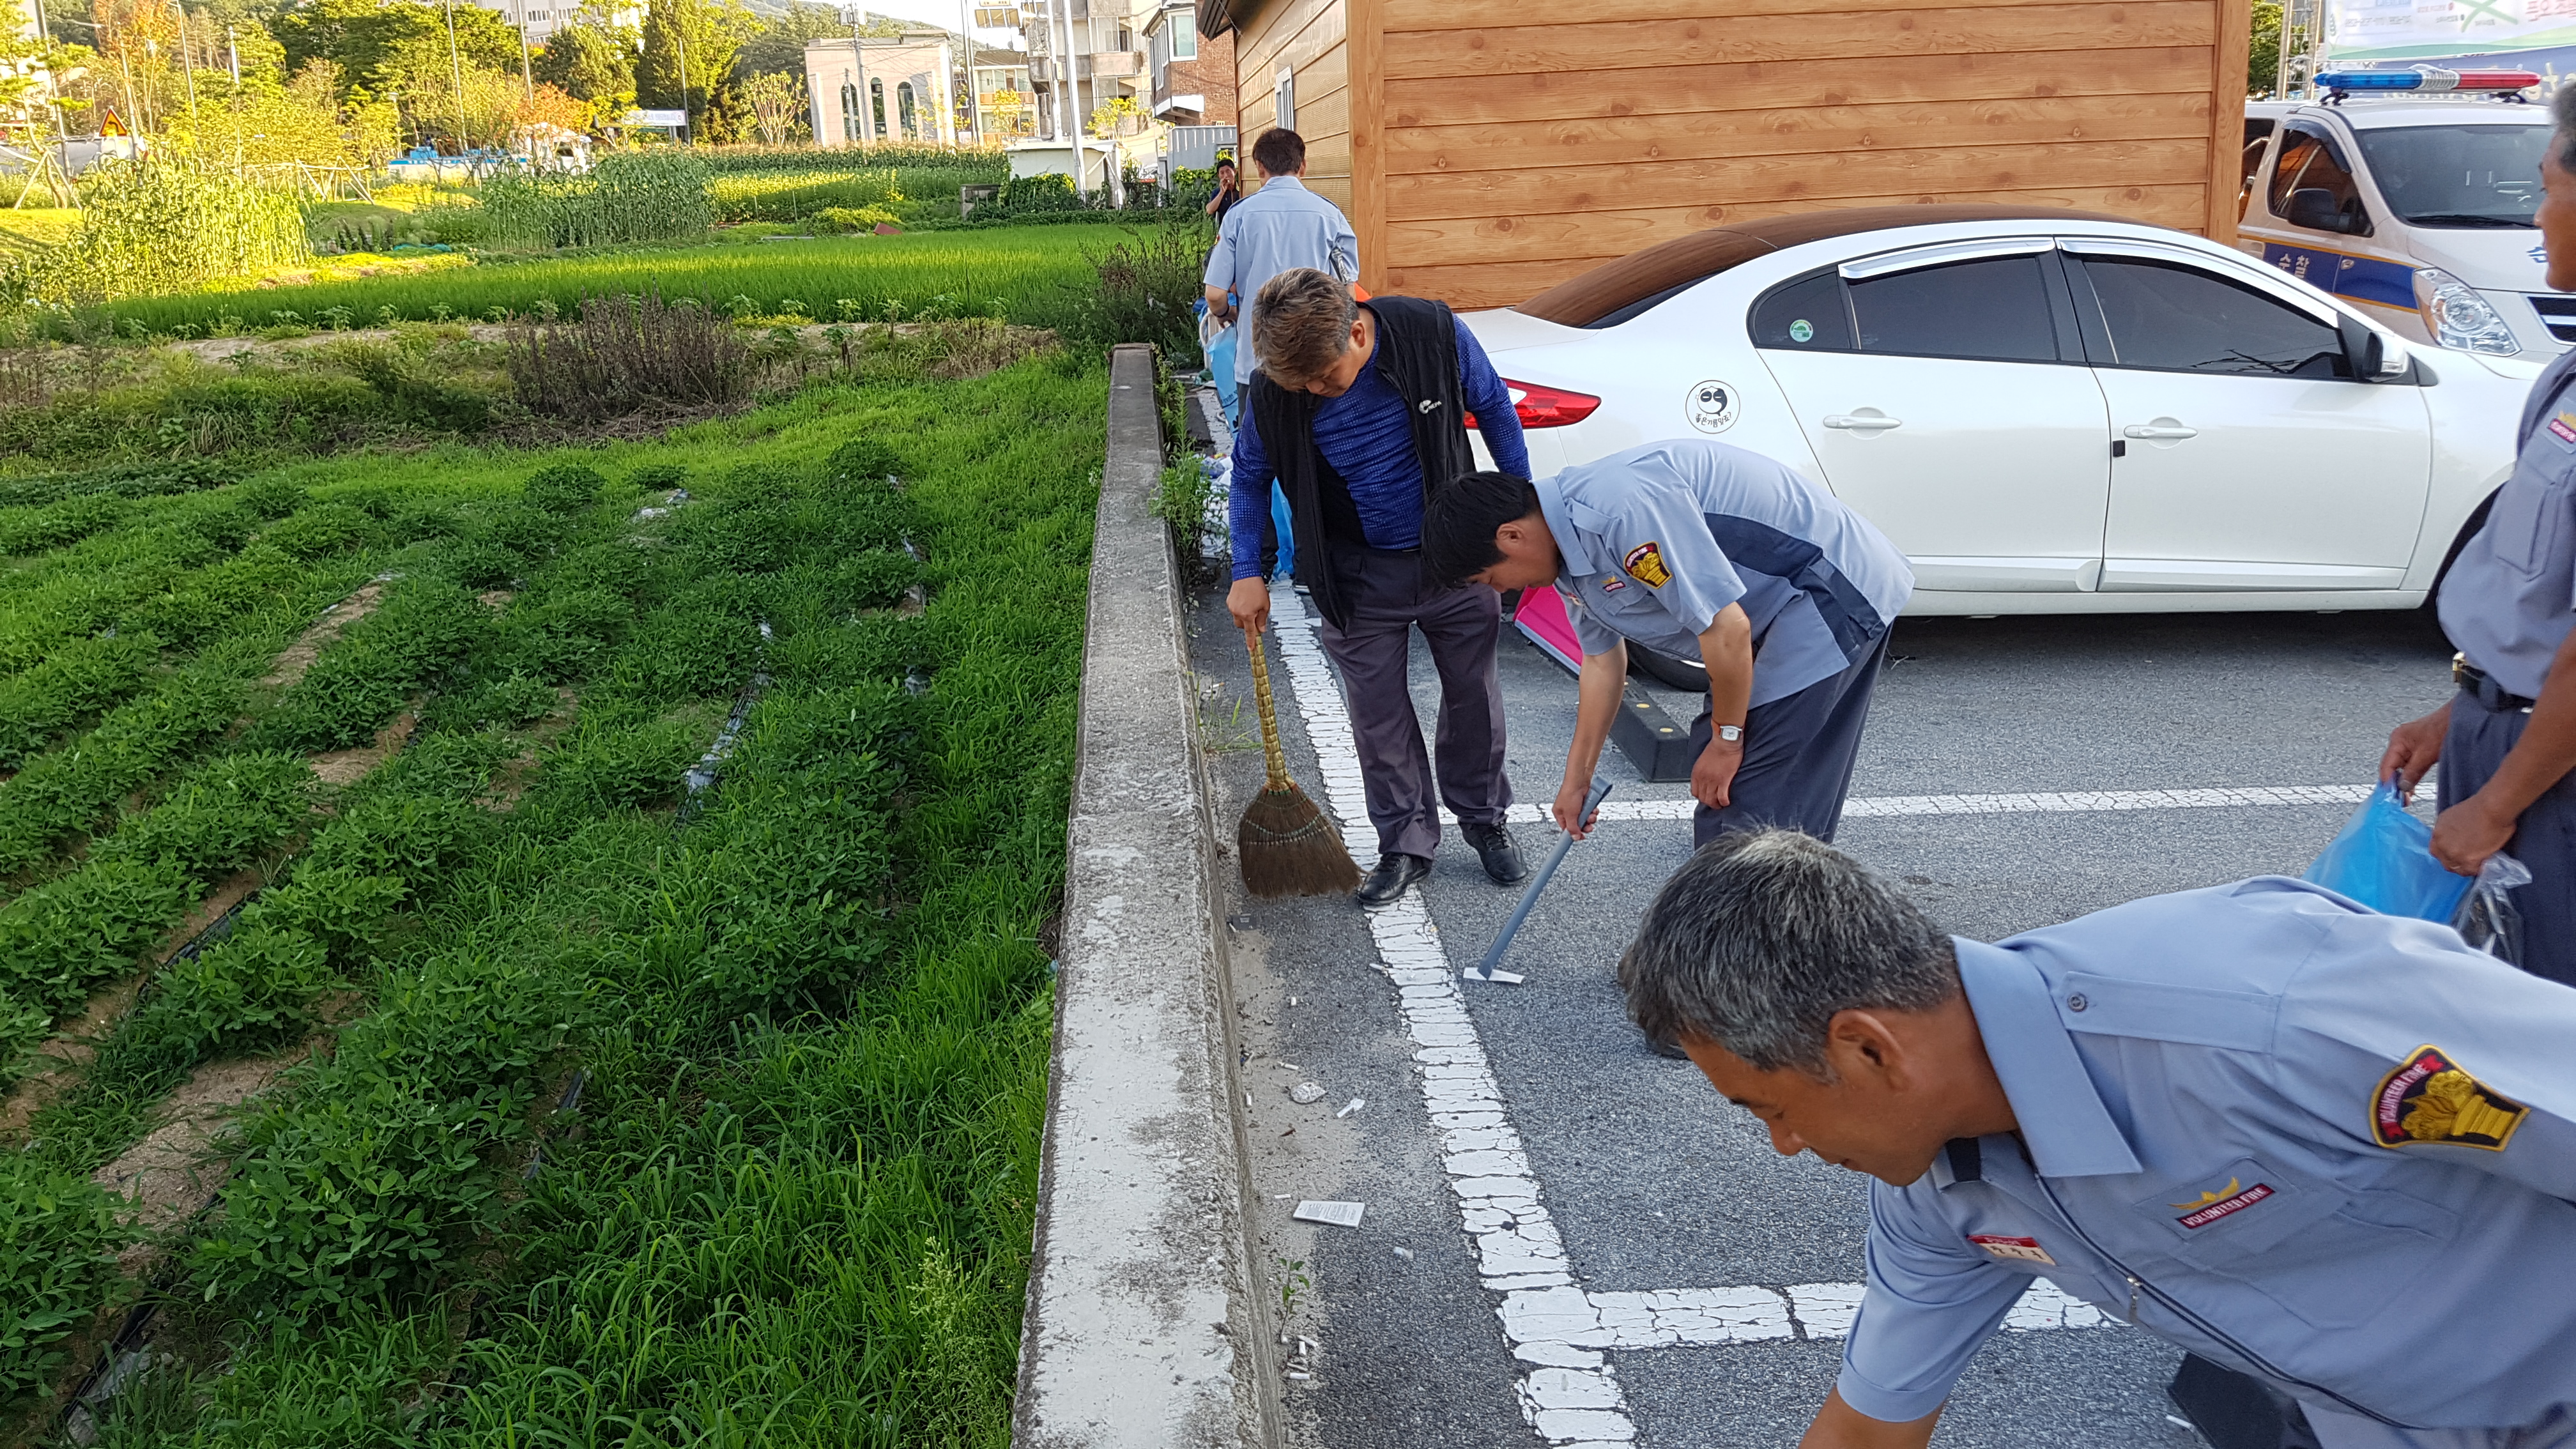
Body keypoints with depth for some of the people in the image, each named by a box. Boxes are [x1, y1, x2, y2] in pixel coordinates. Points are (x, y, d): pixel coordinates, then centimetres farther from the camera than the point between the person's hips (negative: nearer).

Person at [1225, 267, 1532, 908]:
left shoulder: (1435, 334, -22)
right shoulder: (1276, 389, -20)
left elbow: (1494, 409, -3)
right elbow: (1249, 476, 0)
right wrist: (1246, 573, -4)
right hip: (1362, 579, 0)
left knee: (1473, 694, 14)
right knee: (1379, 715, 6)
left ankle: (1483, 817, 36)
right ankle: (1406, 843, 25)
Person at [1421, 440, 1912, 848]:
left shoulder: (1625, 509, -29)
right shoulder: (1566, 544, 3)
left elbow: (1726, 628, -27)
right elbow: (1602, 660, 16)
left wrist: (1727, 737, -12)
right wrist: (1577, 778, 24)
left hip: (1830, 594, -10)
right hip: (1775, 611, 10)